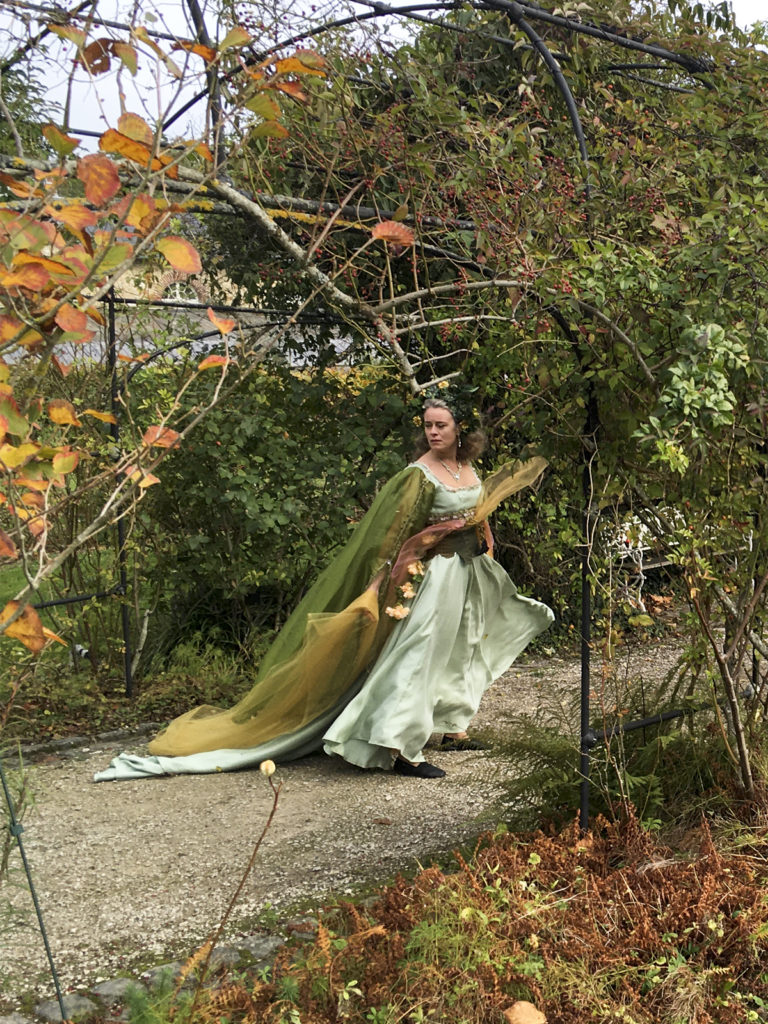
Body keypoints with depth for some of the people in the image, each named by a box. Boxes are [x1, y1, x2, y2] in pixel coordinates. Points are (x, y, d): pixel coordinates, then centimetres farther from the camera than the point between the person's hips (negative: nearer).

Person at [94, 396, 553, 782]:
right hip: (432, 573, -9)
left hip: (468, 571, 9)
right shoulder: (419, 475, -17)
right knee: (418, 655, -12)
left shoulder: (470, 469, 5)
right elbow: (394, 532, -19)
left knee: (459, 650, 19)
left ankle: (453, 729, 34)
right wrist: (387, 584, -23)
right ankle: (400, 747, -11)